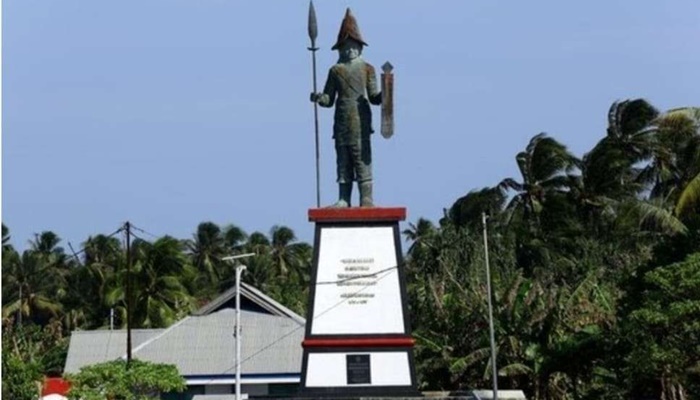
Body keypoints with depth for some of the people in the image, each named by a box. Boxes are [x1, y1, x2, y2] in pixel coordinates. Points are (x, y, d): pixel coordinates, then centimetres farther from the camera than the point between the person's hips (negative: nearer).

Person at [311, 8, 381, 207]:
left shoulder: (367, 69, 8)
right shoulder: (336, 70, 13)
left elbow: (373, 97, 4)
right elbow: (329, 99, 11)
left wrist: (384, 95, -16)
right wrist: (319, 98, -10)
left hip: (360, 122, -3)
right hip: (342, 122, 3)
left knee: (362, 158, -7)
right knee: (343, 161, 2)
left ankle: (366, 200, -7)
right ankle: (343, 200, 2)